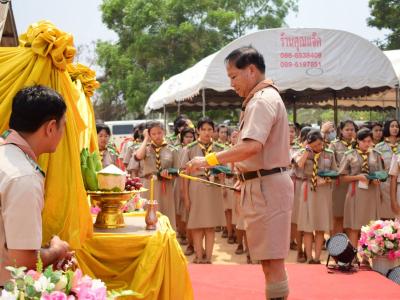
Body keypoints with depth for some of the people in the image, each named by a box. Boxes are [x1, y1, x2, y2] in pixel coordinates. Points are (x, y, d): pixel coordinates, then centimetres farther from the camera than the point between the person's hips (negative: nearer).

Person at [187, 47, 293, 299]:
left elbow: (251, 146, -29)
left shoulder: (262, 101, -15)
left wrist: (210, 160, -24)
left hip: (266, 186, -11)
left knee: (271, 257, -7)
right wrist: (247, 177, 22)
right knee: (269, 256, 16)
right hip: (265, 183, 11)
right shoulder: (266, 97, 18)